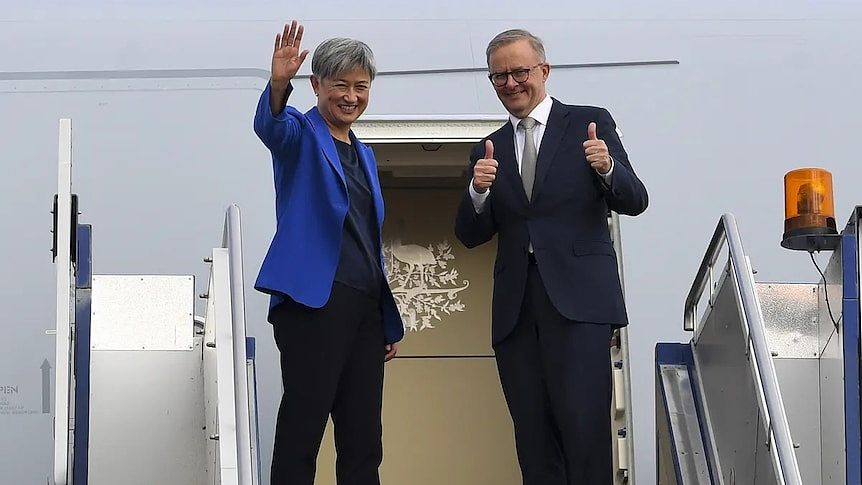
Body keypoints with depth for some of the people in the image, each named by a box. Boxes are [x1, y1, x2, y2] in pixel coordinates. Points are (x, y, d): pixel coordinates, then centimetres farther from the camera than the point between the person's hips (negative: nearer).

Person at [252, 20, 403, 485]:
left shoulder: (364, 155, 22)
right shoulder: (301, 134, 2)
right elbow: (270, 126, -23)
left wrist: (389, 322, 21)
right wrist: (278, 84, -44)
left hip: (366, 307, 7)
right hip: (315, 301, -7)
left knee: (363, 442, 6)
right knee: (301, 429, -10)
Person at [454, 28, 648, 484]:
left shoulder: (590, 122, 6)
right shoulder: (489, 149, 16)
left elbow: (634, 202, 3)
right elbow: (471, 235, 12)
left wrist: (608, 168, -18)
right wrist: (479, 191, -8)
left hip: (577, 298, -4)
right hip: (515, 308, 4)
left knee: (582, 425, -14)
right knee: (533, 437, 3)